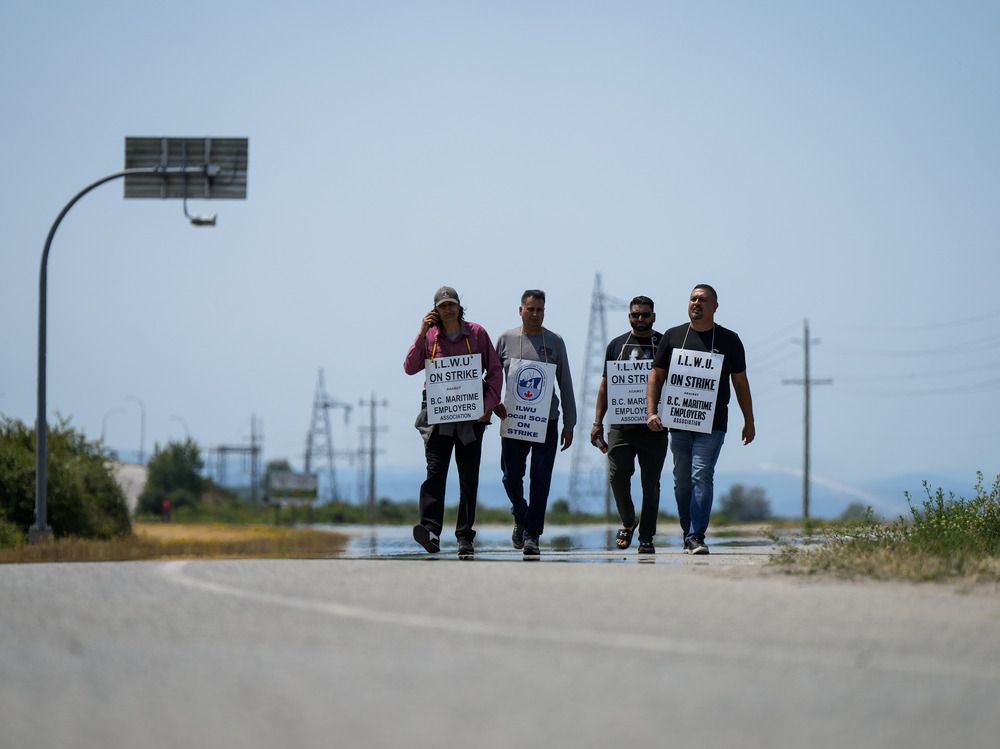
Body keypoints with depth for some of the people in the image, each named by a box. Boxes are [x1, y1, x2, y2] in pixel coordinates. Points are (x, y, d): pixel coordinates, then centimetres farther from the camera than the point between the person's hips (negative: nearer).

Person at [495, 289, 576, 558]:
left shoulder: (554, 342, 6)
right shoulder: (506, 339, 5)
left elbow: (565, 385, 8)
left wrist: (569, 424, 5)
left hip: (547, 421, 0)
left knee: (540, 480, -4)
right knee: (511, 476, 1)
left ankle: (532, 535, 1)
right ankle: (521, 518, 27)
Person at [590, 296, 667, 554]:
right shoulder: (617, 345, 12)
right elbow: (605, 385, 15)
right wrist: (598, 422, 9)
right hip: (621, 425, 1)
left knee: (650, 483, 0)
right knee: (617, 474, -10)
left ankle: (646, 537, 7)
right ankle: (627, 522, 14)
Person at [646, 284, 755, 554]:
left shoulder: (729, 340, 7)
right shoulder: (673, 337, 9)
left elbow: (740, 382, 12)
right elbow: (656, 376, 9)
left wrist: (749, 421, 12)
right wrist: (651, 412, -3)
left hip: (712, 425, -2)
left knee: (702, 477, -15)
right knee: (682, 482, 6)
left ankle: (697, 537, -17)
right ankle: (688, 535, 18)